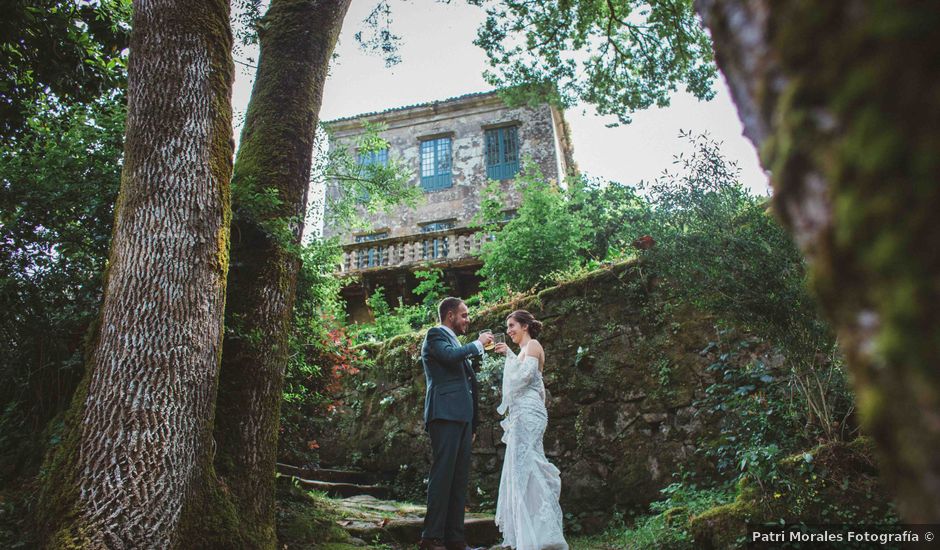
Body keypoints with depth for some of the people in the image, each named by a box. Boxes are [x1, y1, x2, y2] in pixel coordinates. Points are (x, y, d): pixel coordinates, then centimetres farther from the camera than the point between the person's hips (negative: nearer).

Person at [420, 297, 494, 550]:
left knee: (460, 479, 7)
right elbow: (450, 355, -22)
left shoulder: (457, 343, 26)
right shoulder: (435, 335, 1)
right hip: (445, 414, -9)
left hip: (462, 416, 9)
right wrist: (478, 343, -6)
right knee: (442, 474, -11)